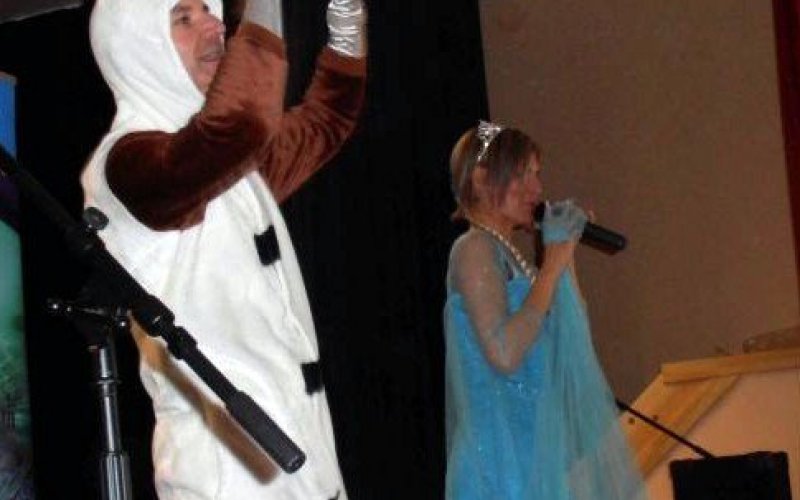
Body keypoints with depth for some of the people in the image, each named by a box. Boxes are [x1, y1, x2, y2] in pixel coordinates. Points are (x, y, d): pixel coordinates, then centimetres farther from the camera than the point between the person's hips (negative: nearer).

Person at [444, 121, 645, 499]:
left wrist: (566, 252, 11)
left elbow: (564, 335, 19)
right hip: (508, 454, -9)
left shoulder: (504, 251, 15)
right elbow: (504, 353, -23)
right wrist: (554, 259, -17)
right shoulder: (474, 249, -10)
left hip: (539, 444, 9)